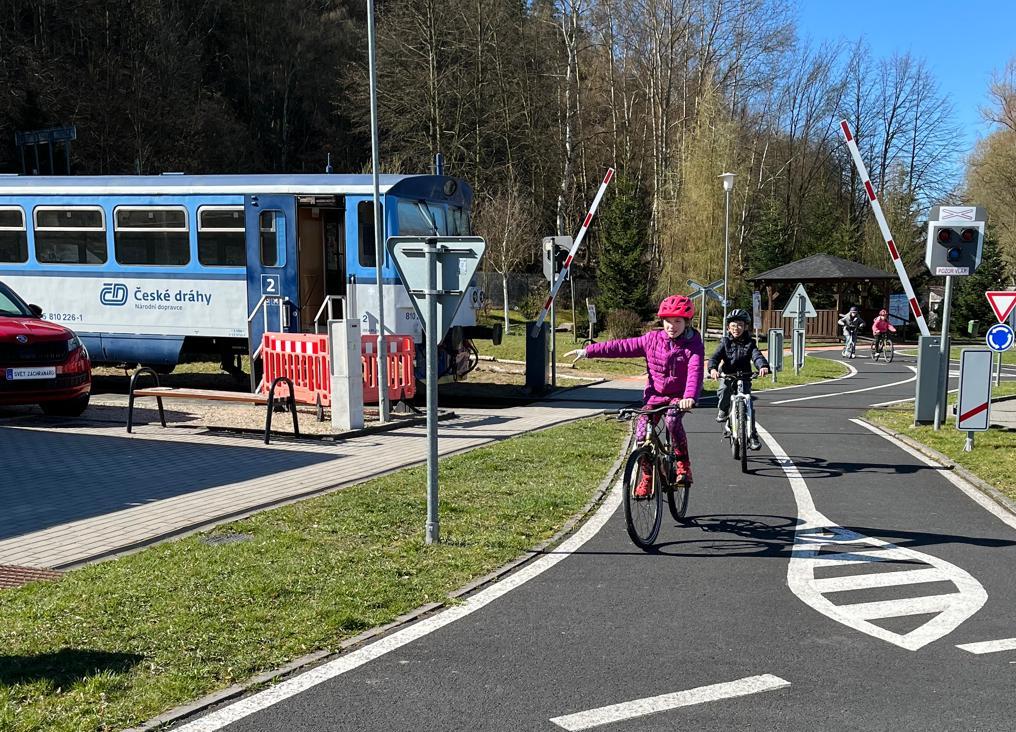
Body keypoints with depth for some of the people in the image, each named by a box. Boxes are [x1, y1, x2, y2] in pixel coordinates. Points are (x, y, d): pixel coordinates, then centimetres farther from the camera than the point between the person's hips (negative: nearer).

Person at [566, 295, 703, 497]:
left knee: (672, 420, -34)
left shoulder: (693, 345, -11)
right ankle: (647, 476, 7)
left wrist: (690, 397, -47)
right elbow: (623, 347, 2)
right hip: (654, 395, 3)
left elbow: (695, 372, -27)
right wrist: (587, 351, -1)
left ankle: (683, 464, -13)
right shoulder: (653, 339, 0)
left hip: (678, 397, -3)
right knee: (641, 433, -14)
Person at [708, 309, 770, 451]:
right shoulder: (725, 342, 1)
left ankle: (752, 435, 1)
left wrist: (763, 366, -39)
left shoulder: (749, 343, 1)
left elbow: (757, 356, -15)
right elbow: (715, 357, -12)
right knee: (723, 391, -33)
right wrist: (713, 369, -35)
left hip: (744, 377, 0)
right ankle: (723, 410, -2)